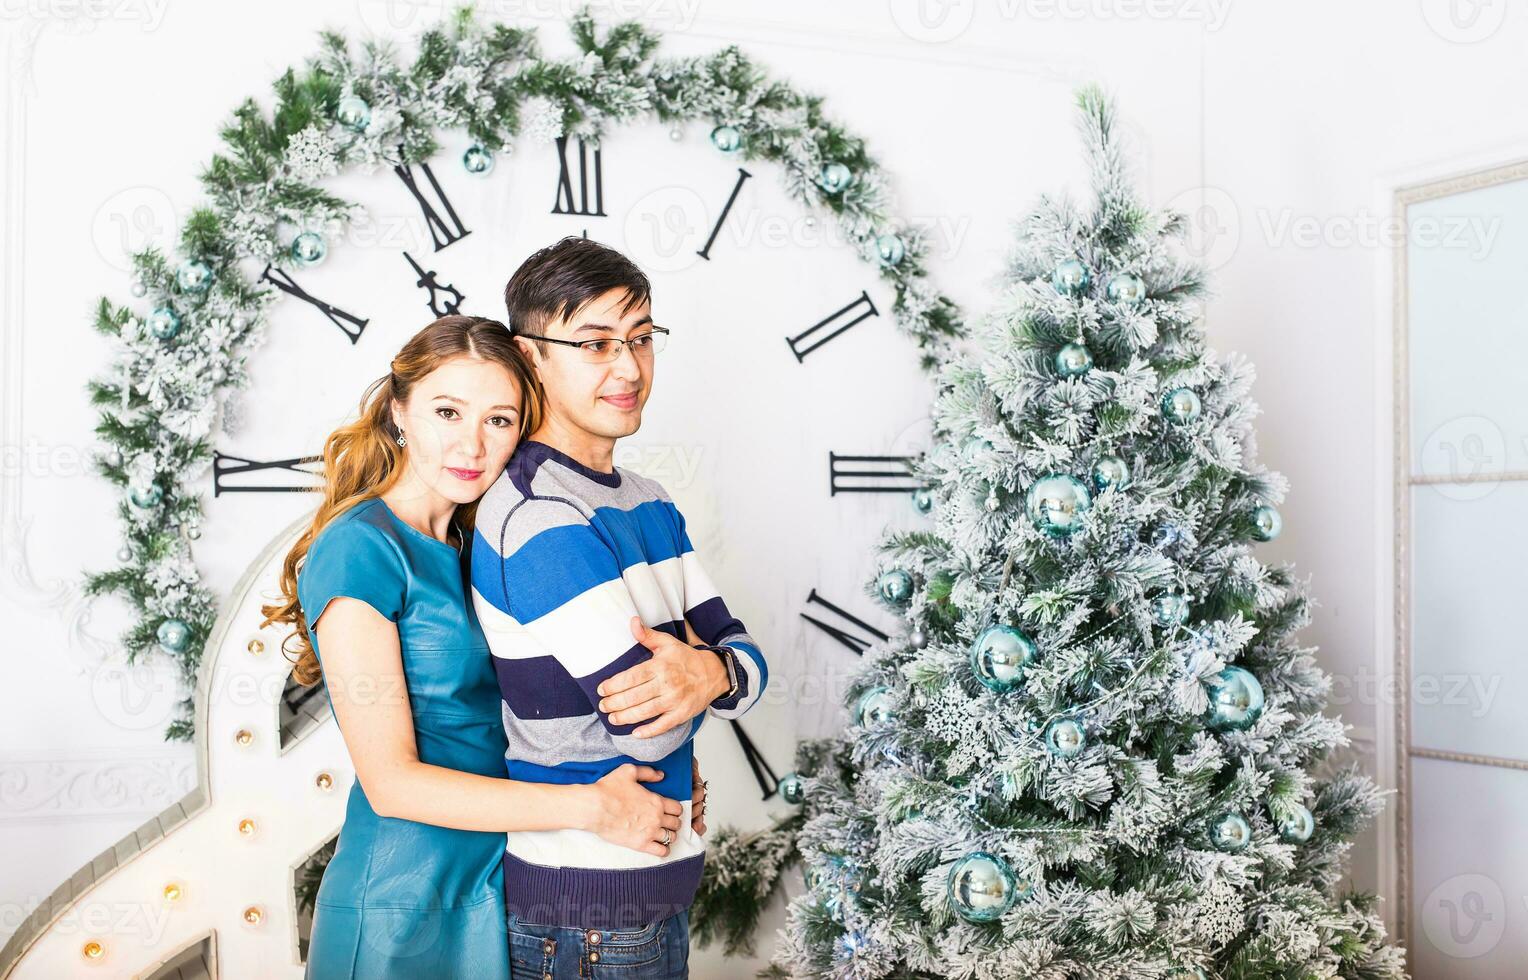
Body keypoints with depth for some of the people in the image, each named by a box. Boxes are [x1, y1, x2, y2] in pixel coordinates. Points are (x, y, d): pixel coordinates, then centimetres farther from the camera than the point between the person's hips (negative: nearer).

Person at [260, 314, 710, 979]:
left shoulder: (469, 545, 8)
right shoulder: (359, 550, -16)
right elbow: (391, 781, -21)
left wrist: (648, 767, -4)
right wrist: (590, 807, -21)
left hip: (497, 885, 7)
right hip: (403, 907, -7)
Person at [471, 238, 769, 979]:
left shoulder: (648, 504, 8)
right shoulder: (540, 517, -22)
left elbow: (744, 654, 1)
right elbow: (649, 729, -25)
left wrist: (709, 674, -21)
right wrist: (688, 661, -5)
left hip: (654, 884, 9)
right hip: (584, 906, -9)